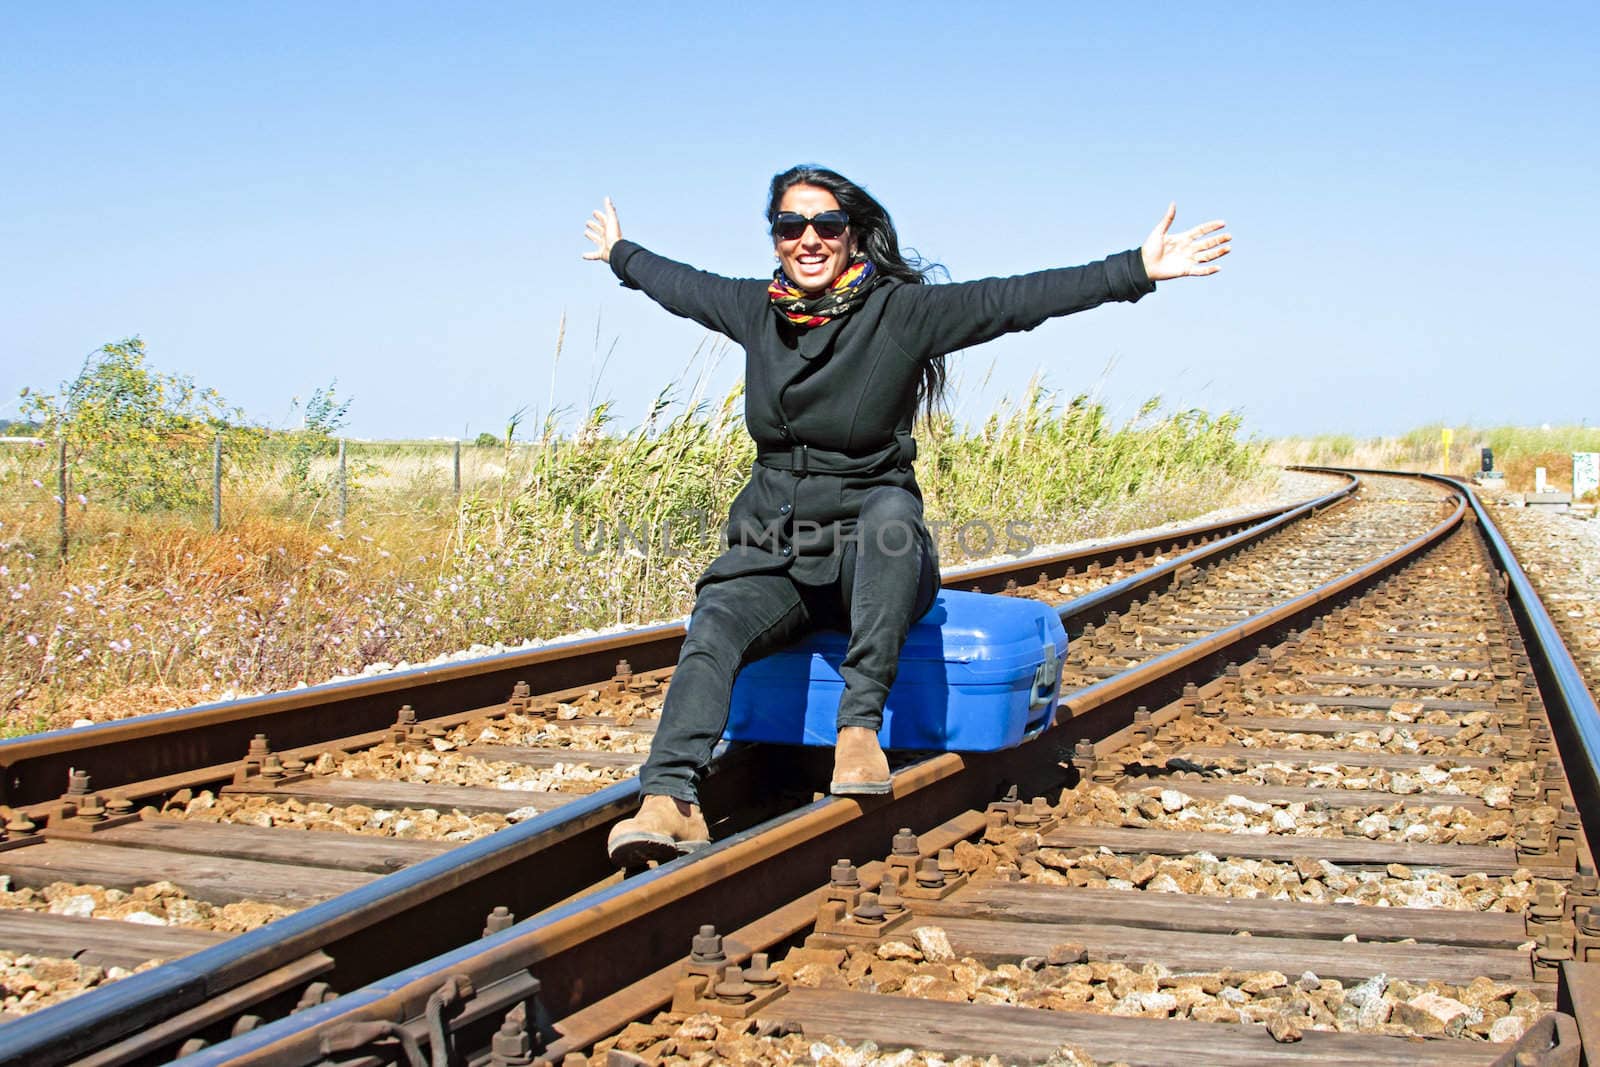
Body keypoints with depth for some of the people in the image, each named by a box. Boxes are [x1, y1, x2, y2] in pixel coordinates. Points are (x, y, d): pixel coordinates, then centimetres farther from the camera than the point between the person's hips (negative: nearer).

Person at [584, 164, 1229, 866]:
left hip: (869, 558, -3)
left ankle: (860, 726, -39)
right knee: (714, 624, -27)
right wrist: (620, 254, 48)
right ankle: (670, 801, -46)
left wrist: (1138, 270, -18)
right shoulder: (755, 309, 9)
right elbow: (679, 283, 30)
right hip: (772, 557, 4)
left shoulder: (902, 312, -4)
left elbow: (1015, 299, -11)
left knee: (889, 508, -38)